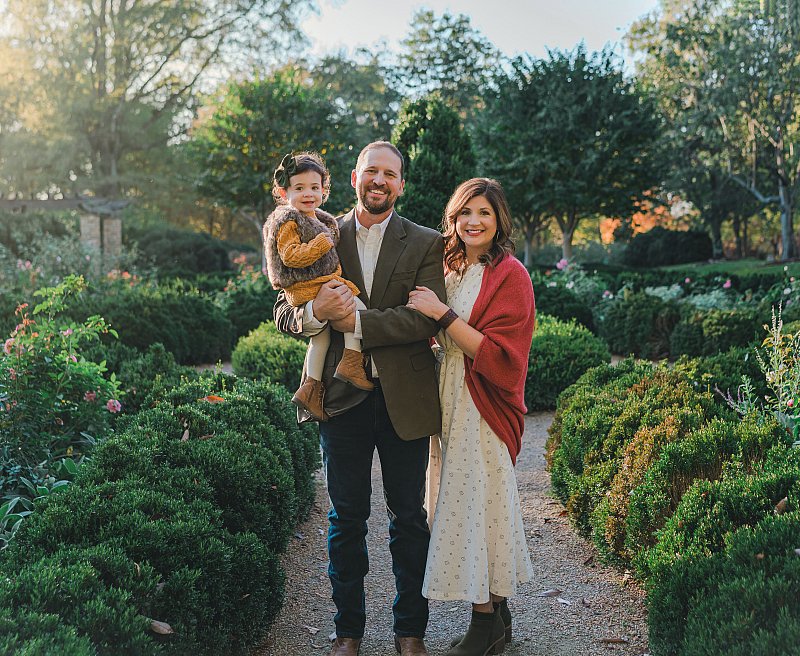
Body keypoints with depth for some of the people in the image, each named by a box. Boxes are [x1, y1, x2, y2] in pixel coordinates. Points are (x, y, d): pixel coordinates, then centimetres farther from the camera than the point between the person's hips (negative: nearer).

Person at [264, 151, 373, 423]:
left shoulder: (318, 219, 16)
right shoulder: (288, 222, -15)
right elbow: (290, 256, -24)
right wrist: (322, 243, -25)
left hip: (323, 283, 10)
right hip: (308, 288, -10)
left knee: (321, 334, 16)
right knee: (357, 309, -17)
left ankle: (312, 388, 22)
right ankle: (351, 362, -15)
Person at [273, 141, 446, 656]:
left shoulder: (425, 244, 1)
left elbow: (426, 318, -13)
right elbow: (284, 313, 1)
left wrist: (356, 320, -19)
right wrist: (314, 312, -22)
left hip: (403, 400, -1)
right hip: (341, 397, 1)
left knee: (409, 518, 10)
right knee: (346, 518, 11)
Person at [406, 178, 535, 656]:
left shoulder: (510, 275, -10)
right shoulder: (452, 270, 12)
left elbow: (499, 355, -18)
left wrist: (443, 315, -20)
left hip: (486, 408, -7)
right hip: (452, 402, 7)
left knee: (474, 506, -4)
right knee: (467, 505, 11)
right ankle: (497, 617, 24)